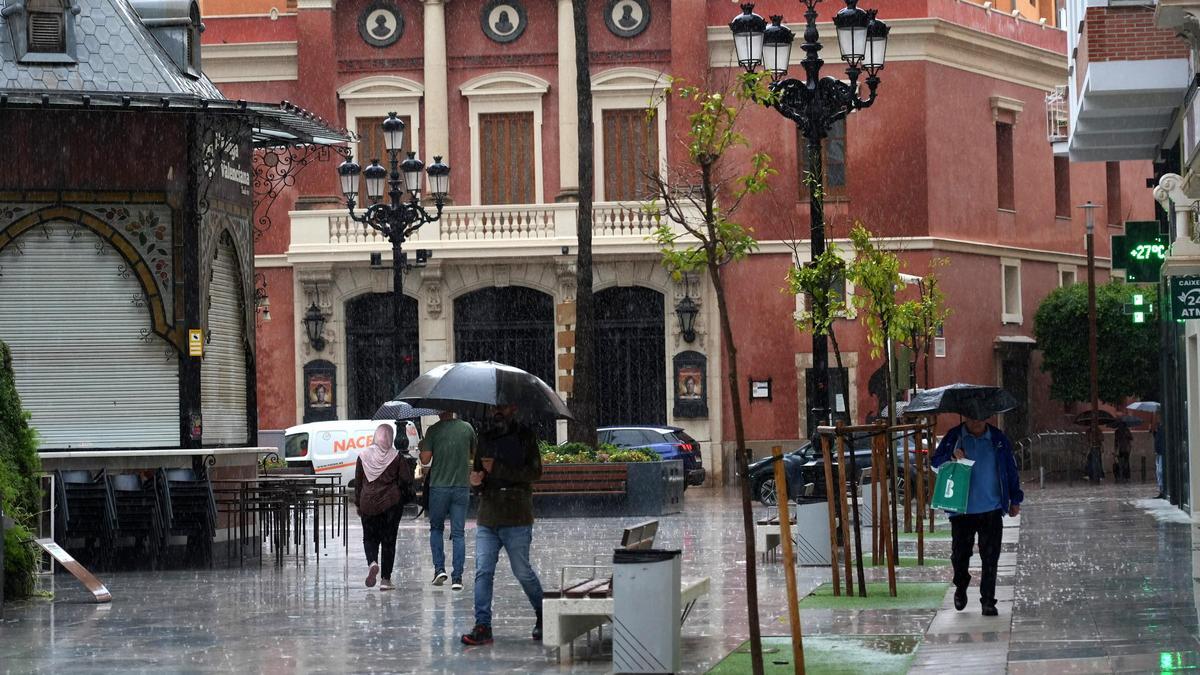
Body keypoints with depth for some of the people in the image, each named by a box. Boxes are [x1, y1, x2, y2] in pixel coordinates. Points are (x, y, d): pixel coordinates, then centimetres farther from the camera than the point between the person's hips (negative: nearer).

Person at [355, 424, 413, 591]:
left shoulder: (363, 456, -1)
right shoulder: (397, 457, -8)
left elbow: (358, 482, 5)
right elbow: (406, 480, -7)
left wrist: (358, 503, 13)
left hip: (368, 502, 1)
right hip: (391, 502, -1)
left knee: (369, 537, 14)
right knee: (388, 540, 6)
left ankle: (372, 563, -15)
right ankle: (386, 579, 5)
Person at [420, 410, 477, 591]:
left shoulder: (433, 430, -7)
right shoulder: (467, 428, 1)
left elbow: (425, 460, -9)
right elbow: (474, 455, 13)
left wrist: (422, 449, 12)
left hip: (439, 487, -2)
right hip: (461, 487, 2)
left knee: (436, 528, 17)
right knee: (458, 533, 5)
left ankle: (439, 568, 3)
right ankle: (457, 577, 0)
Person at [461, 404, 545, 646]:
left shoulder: (524, 436, -1)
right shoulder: (485, 437, 16)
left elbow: (535, 472, -11)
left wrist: (498, 469, -16)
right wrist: (476, 478, 2)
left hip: (516, 520, -5)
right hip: (487, 518, 5)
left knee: (522, 571, 2)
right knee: (483, 571, -5)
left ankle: (542, 615, 23)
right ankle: (483, 626, -7)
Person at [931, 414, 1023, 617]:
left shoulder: (998, 439, 3)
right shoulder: (954, 438, 1)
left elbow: (1011, 469, 10)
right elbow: (935, 462, 1)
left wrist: (1015, 500, 10)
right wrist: (952, 456, -20)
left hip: (991, 510, 0)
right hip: (962, 510, 0)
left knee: (990, 558, -1)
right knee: (959, 554, 7)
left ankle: (988, 602, 6)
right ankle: (961, 587, 35)